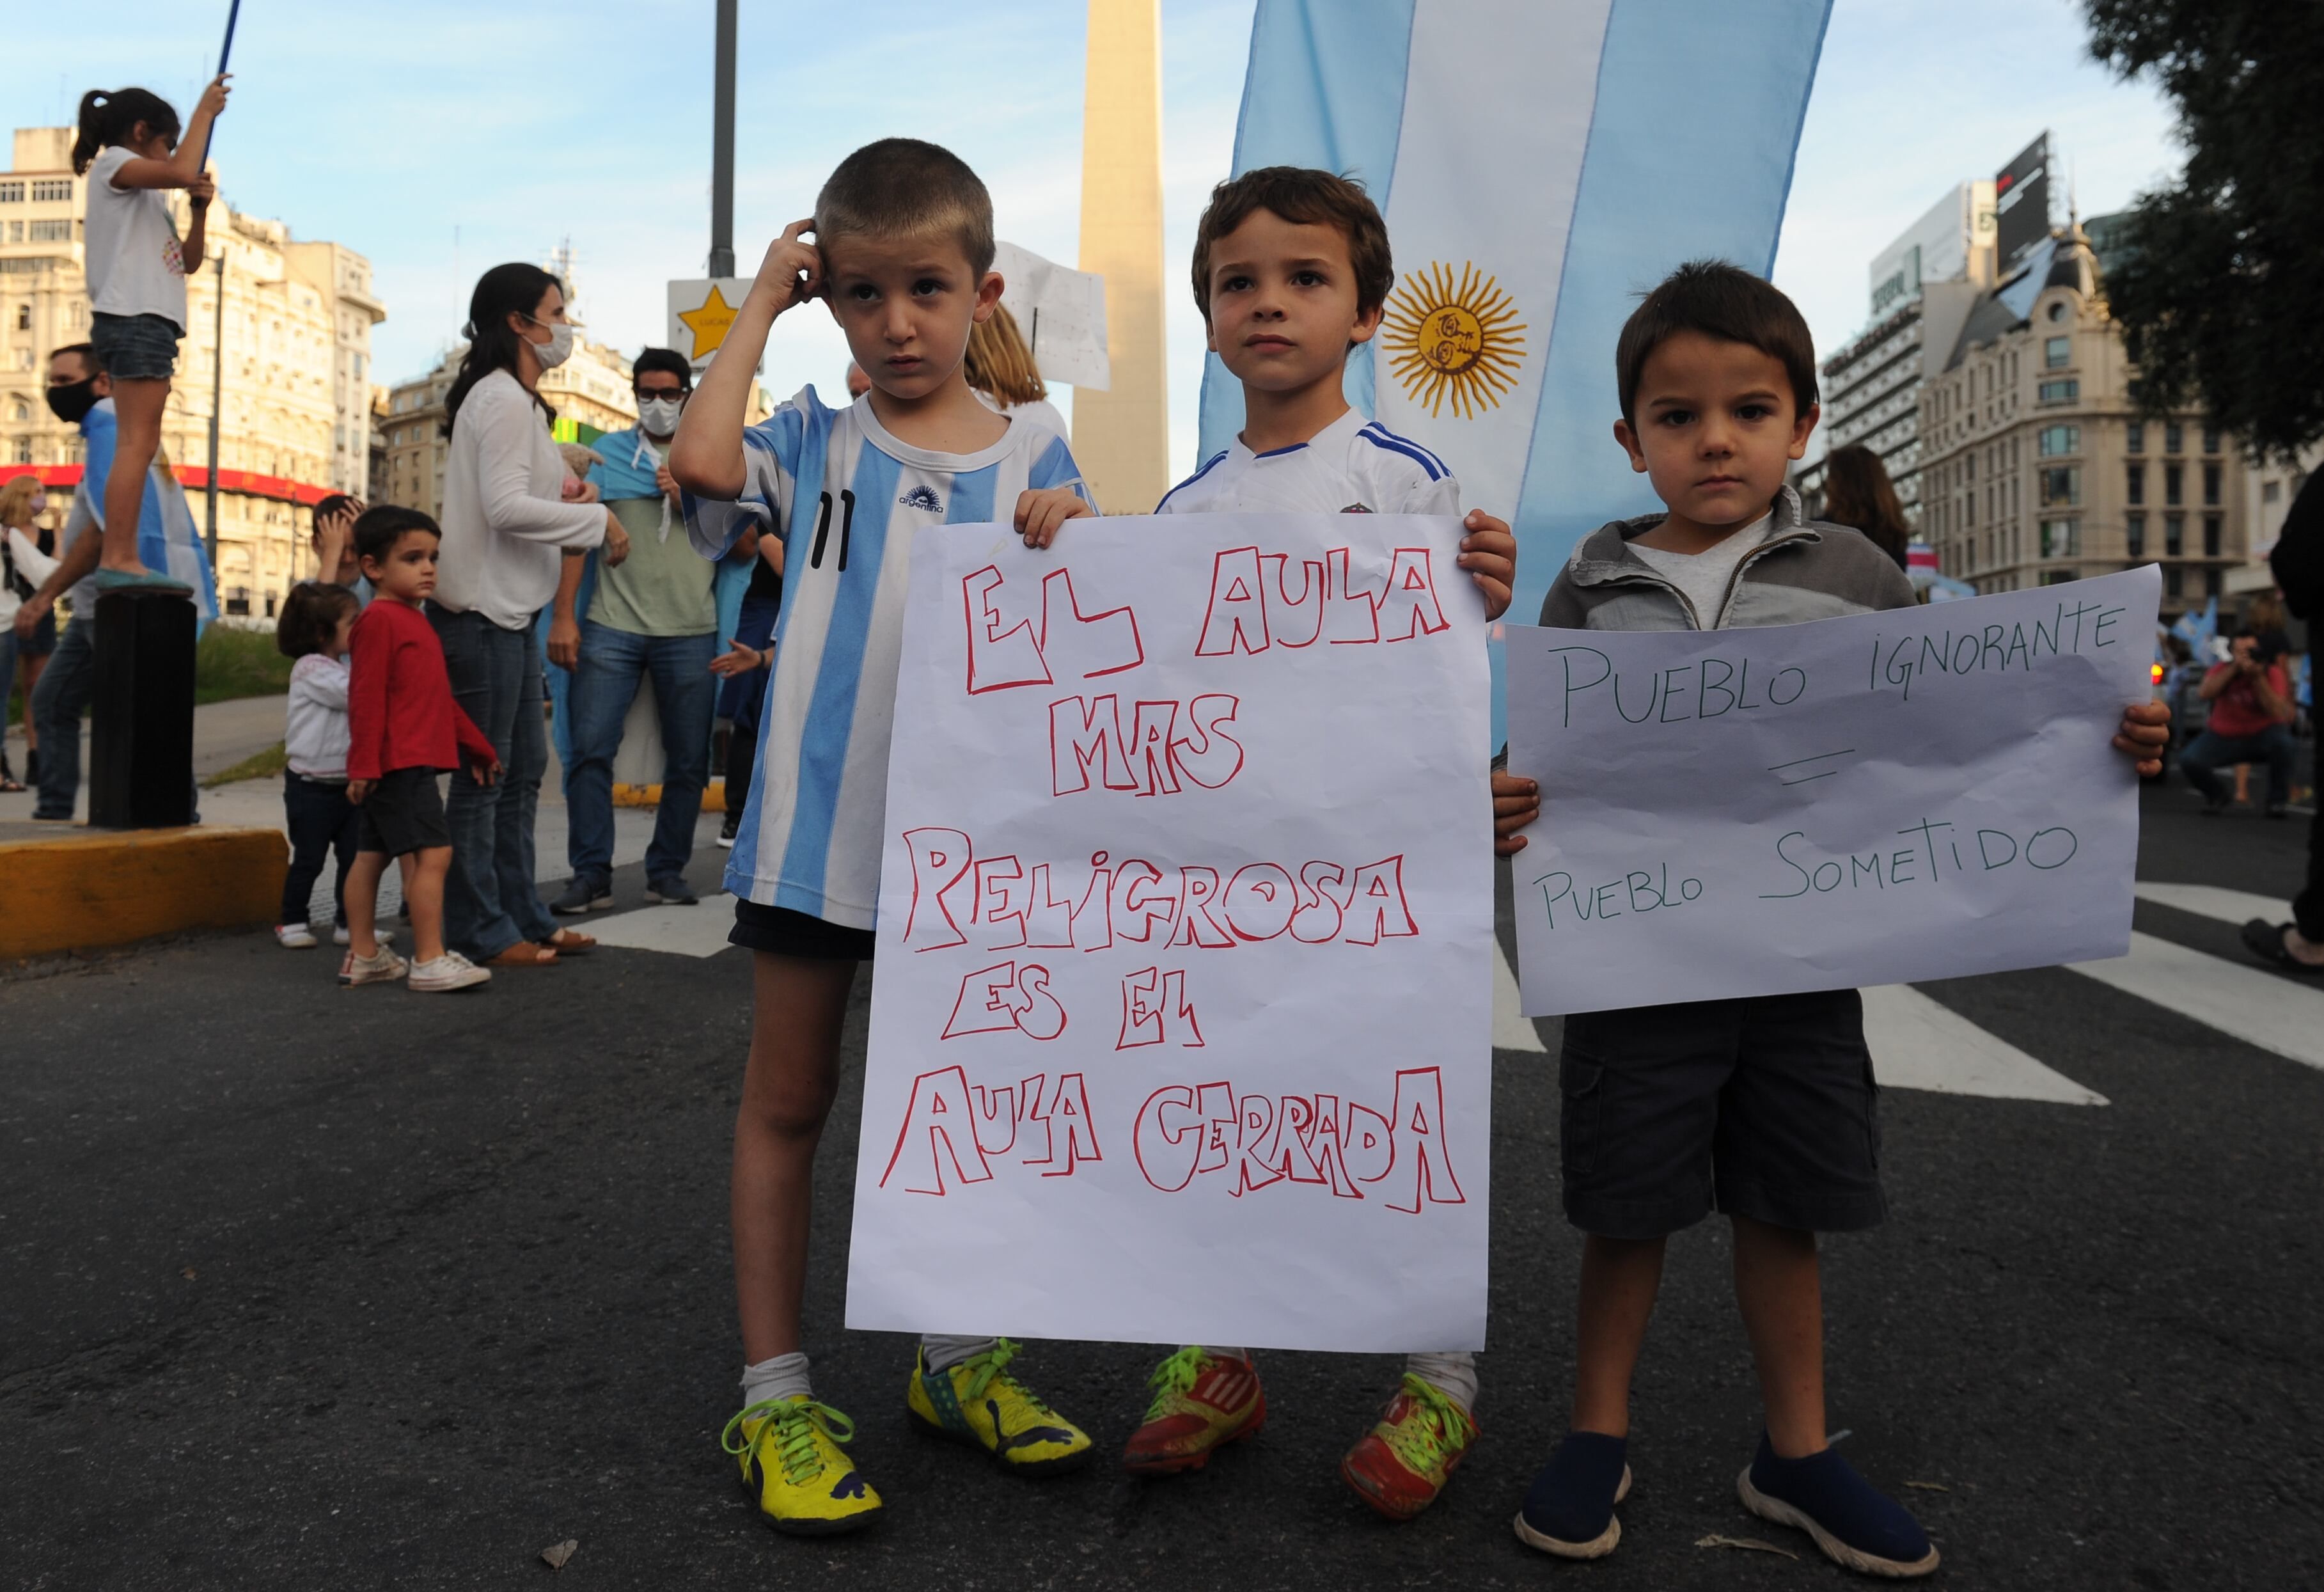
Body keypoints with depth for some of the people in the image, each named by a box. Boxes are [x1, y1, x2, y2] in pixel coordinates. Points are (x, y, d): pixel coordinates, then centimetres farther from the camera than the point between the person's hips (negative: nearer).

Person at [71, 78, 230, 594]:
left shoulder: (147, 197, 27)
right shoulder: (113, 163, 0)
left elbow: (188, 261, 26)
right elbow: (183, 171, -18)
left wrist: (200, 208, 12)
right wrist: (206, 110, -6)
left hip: (149, 322, 10)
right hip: (134, 319, -10)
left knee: (142, 447, 6)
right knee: (136, 443, -16)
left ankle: (124, 560, 4)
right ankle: (117, 560, -22)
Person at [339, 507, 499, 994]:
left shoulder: (414, 621, 21)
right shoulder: (379, 619, -10)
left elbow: (439, 697, 27)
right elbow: (367, 696, -16)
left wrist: (477, 747, 30)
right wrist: (364, 764, -20)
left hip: (415, 761, 10)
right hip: (399, 764, -10)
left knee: (372, 854, 14)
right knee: (432, 853, -12)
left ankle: (363, 957, 20)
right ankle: (429, 961, -10)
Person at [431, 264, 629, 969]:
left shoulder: (518, 399, 19)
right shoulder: (502, 397, -13)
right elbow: (505, 506, -22)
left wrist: (563, 503, 3)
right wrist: (598, 520, -14)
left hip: (511, 613, 11)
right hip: (483, 613, -10)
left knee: (523, 771, 14)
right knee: (483, 777, -3)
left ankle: (522, 916, 23)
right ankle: (481, 931, 6)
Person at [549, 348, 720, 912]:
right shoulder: (608, 453, 9)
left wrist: (689, 500, -8)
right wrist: (563, 615, -6)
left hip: (690, 631, 1)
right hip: (612, 626, -1)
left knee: (688, 760, 6)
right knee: (590, 749, -7)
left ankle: (667, 871, 19)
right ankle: (591, 875, 1)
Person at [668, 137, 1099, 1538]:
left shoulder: (1033, 462, 4)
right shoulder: (815, 441, 2)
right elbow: (701, 460, -19)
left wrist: (1065, 556, -21)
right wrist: (762, 303, -6)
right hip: (816, 826, -1)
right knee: (788, 1102, 8)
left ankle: (959, 1356, 32)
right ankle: (776, 1391, 21)